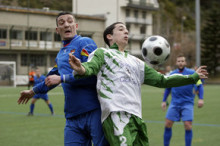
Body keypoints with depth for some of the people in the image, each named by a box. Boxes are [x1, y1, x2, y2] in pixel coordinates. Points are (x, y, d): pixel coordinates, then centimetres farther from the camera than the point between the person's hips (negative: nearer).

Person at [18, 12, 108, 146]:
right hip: (73, 117, 6)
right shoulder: (60, 55, 21)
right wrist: (33, 91, 52)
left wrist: (62, 78, -12)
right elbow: (51, 78, 39)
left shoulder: (85, 43, -1)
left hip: (94, 112, -6)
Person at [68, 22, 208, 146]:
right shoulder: (102, 53, 15)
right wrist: (80, 69, -32)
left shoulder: (137, 62, 32)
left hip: (136, 117, 7)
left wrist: (193, 77, 30)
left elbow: (161, 80, 32)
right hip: (116, 114, -6)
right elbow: (90, 66, -6)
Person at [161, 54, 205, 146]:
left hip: (187, 103, -3)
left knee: (188, 126, -12)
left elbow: (199, 86, 0)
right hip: (174, 103, 3)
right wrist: (164, 101, 14)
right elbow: (168, 88, 18)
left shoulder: (192, 73, -4)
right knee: (167, 125, 0)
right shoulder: (172, 74, 6)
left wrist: (200, 98, -12)